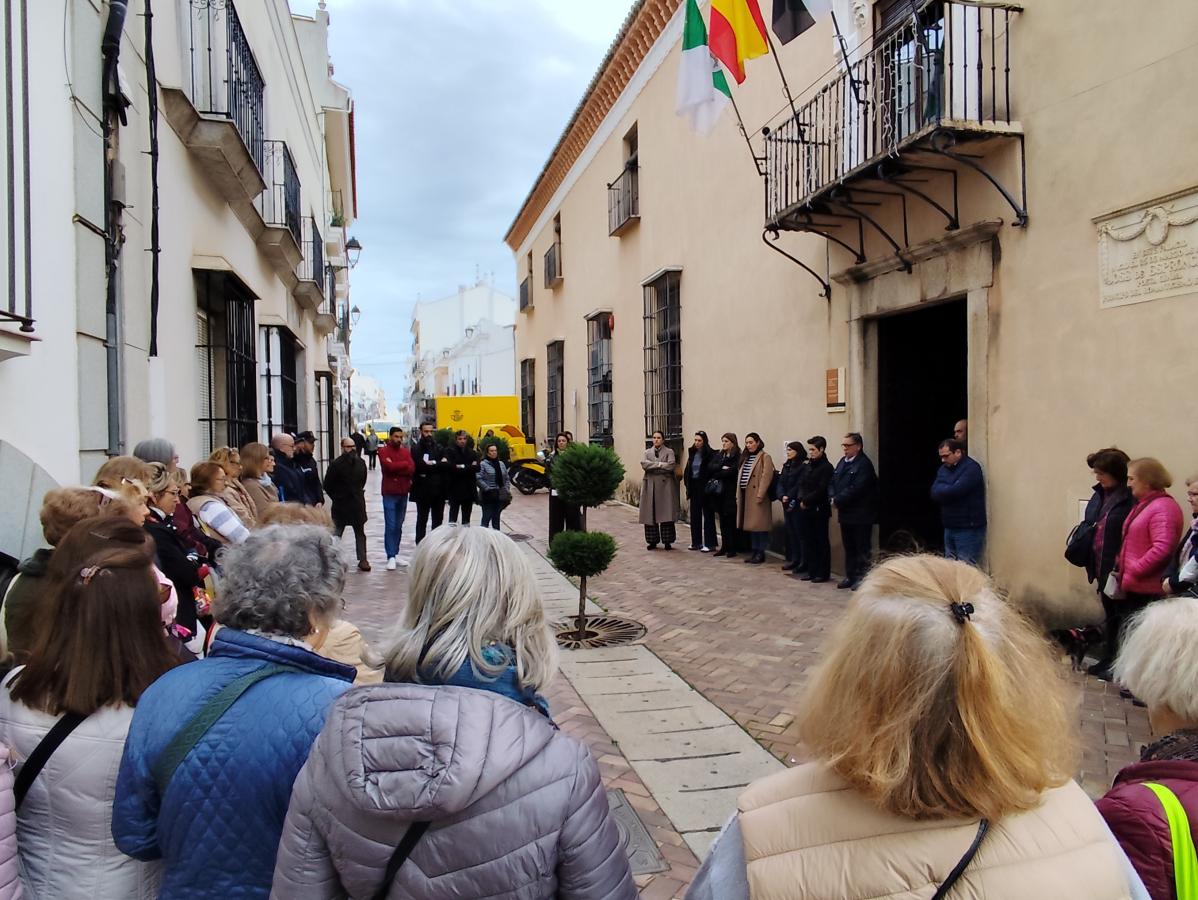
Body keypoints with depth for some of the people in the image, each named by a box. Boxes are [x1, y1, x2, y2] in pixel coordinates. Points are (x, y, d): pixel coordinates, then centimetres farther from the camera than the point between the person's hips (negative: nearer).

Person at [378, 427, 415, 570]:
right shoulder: (383, 451, -3)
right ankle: (391, 557, -7)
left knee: (399, 526, 10)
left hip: (403, 493, 5)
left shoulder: (405, 451, 9)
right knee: (390, 526, -8)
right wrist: (404, 464, -8)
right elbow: (388, 466, -20)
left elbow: (412, 468, -5)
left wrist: (395, 468, -15)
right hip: (389, 493, -4)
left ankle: (396, 554, 19)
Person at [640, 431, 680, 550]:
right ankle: (652, 541, 9)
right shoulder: (647, 452, 15)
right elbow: (643, 464, -4)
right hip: (650, 485, 3)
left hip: (665, 485, -2)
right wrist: (660, 465, -11)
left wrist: (653, 466, -7)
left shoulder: (669, 452, 6)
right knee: (650, 514, 1)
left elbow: (671, 465, -11)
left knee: (666, 513, -5)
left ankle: (667, 541, 1)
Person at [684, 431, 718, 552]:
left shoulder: (710, 454, -11)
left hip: (705, 488, -6)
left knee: (708, 515, 0)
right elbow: (687, 469, 12)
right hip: (694, 487, 6)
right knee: (695, 515, 10)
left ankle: (709, 543, 5)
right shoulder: (692, 453, 8)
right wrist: (687, 482, 3)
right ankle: (696, 542, 19)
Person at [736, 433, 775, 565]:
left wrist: (760, 495, -21)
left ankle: (761, 553, 2)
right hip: (745, 495, 8)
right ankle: (754, 551, 17)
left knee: (759, 524, -5)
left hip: (757, 496, -8)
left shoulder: (765, 457, -7)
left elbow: (766, 477, -15)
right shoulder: (745, 457, 18)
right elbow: (740, 476, 18)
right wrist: (738, 495, 12)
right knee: (751, 524, 11)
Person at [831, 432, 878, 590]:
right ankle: (850, 576, 24)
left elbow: (855, 489, -23)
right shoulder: (842, 462, 12)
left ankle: (862, 578, 9)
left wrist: (837, 500, -18)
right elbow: (833, 482, 11)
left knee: (862, 548, 2)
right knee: (848, 547, 15)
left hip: (860, 515, -8)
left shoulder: (864, 464, -15)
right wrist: (833, 497, -8)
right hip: (845, 513, 8)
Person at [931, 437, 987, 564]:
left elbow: (955, 491, -24)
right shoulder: (944, 469, 11)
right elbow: (934, 493, 1)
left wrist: (942, 490, -5)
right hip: (950, 527, 8)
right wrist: (948, 490, -16)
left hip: (968, 529, -8)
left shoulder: (971, 468, -13)